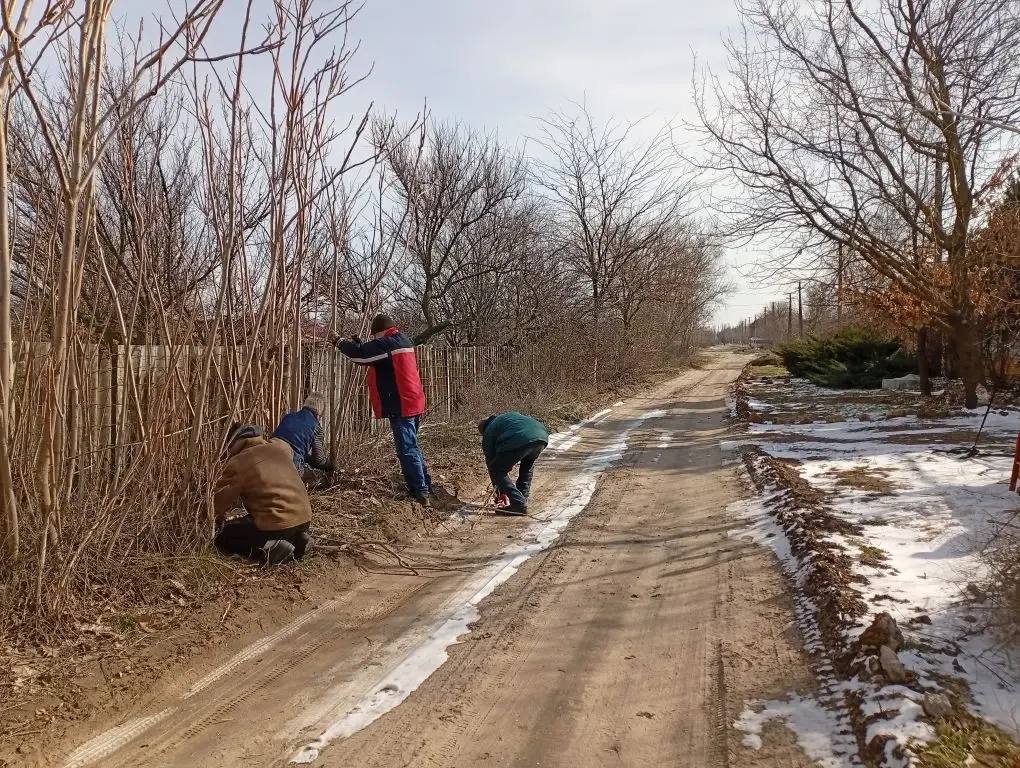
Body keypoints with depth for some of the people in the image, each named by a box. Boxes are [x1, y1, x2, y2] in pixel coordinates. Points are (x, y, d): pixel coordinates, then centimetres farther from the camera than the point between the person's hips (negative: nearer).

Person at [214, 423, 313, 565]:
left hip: (275, 525, -7)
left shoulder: (237, 463, -7)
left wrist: (219, 518, 23)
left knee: (222, 540, 12)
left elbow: (219, 500, 0)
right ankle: (295, 541, 11)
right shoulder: (282, 447, 8)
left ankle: (268, 549, -9)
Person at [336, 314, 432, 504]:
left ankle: (420, 492, -6)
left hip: (400, 406, -10)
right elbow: (373, 354, 22)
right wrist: (359, 344, 13)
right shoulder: (402, 340, 15)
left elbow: (360, 354, -15)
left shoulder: (386, 344, -14)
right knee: (412, 447, 19)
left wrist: (341, 342, 1)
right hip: (413, 403, 10)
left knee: (407, 450, -6)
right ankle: (426, 486, 25)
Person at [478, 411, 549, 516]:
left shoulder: (488, 433, 25)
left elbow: (490, 462, 27)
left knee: (497, 471, 12)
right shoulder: (511, 415, 42)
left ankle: (519, 505, 2)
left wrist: (500, 491, 37)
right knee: (528, 467, 35)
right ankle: (522, 500, 28)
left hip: (518, 441, -6)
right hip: (542, 437, 6)